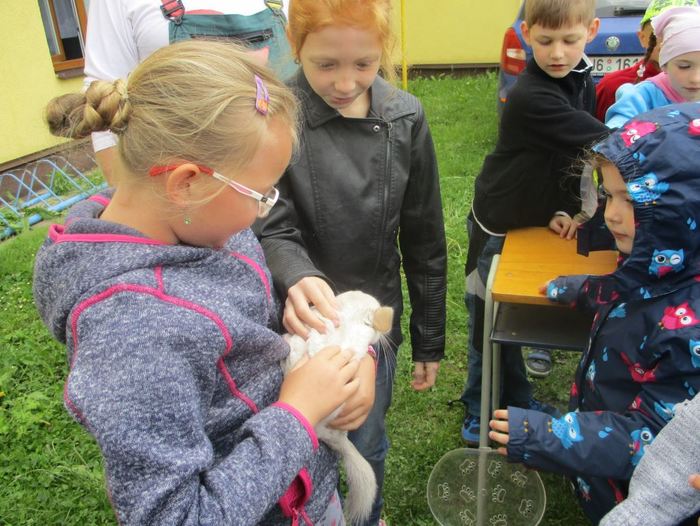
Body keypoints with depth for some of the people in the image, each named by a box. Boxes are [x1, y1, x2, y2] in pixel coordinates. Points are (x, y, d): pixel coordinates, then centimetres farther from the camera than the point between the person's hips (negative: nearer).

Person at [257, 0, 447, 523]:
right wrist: (297, 278, -38)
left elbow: (424, 242, 0)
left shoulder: (405, 119, -6)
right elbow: (274, 231, -14)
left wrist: (430, 340, 6)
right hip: (304, 324, -2)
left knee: (368, 443, 20)